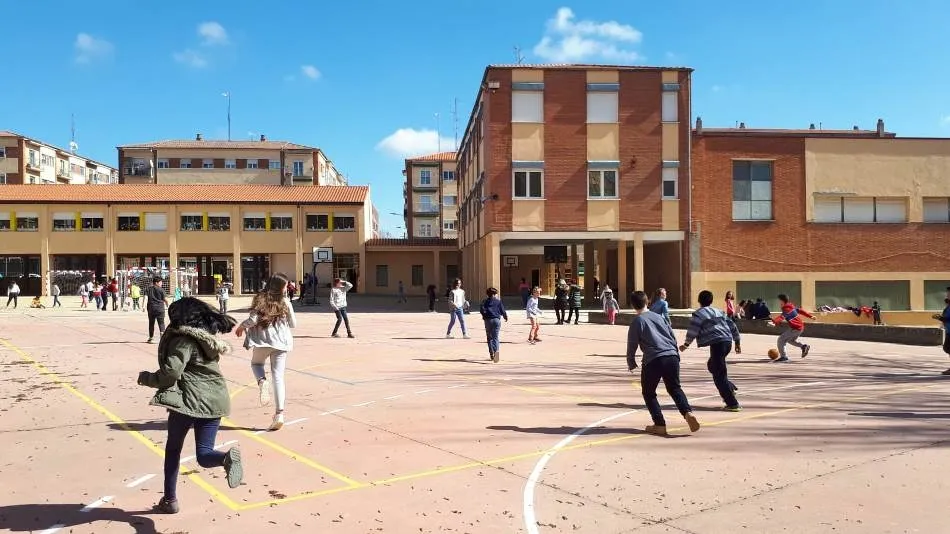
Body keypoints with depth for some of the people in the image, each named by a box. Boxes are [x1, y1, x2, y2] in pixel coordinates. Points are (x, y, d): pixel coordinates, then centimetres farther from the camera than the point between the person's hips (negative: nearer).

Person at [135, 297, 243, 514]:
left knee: (173, 449, 18)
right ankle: (227, 457, -33)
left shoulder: (184, 340, -9)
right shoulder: (208, 335, 14)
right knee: (204, 454, 1)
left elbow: (170, 372, -16)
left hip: (188, 400, -6)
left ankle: (169, 500, 27)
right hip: (214, 400, 6)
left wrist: (146, 378, -1)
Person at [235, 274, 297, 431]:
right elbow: (293, 324, 9)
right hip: (281, 342, 1)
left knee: (256, 363, 28)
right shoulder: (285, 302, 2)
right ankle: (279, 413, -3)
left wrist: (241, 326, 10)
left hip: (263, 340, -1)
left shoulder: (260, 299, -2)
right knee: (278, 376, 4)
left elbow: (253, 319, -10)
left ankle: (262, 382, -7)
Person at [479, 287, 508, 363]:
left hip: (488, 320, 0)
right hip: (497, 320, 0)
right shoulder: (498, 301, 4)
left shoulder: (485, 301, 4)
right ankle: (497, 350, -26)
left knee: (490, 338, 12)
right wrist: (506, 317, 20)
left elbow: (482, 310, -9)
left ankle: (491, 354, 11)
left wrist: (484, 316, 9)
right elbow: (502, 311, 3)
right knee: (495, 337, -1)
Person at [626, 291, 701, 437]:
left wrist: (631, 363, 16)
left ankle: (660, 425, 4)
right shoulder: (658, 316, 20)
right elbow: (672, 335, 22)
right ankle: (688, 413, -7)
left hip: (653, 360, -5)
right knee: (675, 388, 18)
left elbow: (632, 344, 2)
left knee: (648, 393, 12)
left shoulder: (637, 321, 3)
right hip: (672, 357, 5)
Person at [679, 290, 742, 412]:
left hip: (717, 343, -8)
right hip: (728, 341, 8)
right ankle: (730, 388, 18)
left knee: (719, 375, -5)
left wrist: (686, 344, 8)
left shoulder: (699, 314, 2)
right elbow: (732, 326, 23)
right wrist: (737, 342, 28)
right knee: (712, 365, 28)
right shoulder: (719, 312, 23)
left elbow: (692, 330, -5)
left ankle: (732, 404, -8)